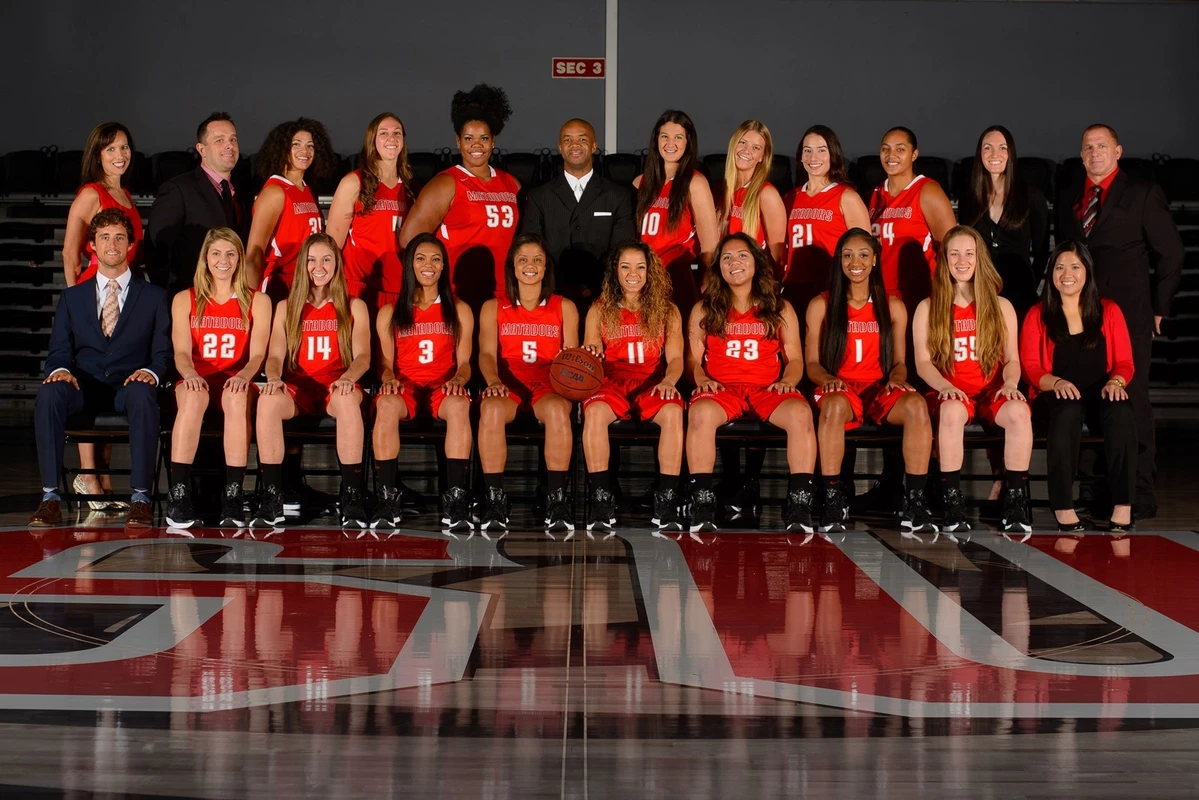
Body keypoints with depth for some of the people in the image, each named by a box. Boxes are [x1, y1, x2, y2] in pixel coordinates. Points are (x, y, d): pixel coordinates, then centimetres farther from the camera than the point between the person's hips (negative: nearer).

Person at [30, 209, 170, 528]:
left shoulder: (153, 296, 14)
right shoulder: (73, 297, 19)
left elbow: (163, 352, 8)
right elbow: (58, 352, 13)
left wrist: (151, 372, -16)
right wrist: (59, 370, -11)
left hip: (129, 386, -2)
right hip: (84, 387, 2)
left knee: (142, 393, -39)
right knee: (48, 394, -33)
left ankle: (140, 497, -37)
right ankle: (50, 496, -31)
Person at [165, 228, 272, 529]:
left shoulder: (257, 301, 12)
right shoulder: (184, 300, 14)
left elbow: (257, 354, 1)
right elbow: (181, 351, 2)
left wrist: (244, 376, -22)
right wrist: (189, 373, -22)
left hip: (237, 382, 0)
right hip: (197, 380, 0)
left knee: (236, 397, -37)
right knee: (193, 396, -37)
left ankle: (233, 496, -40)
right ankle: (179, 494, -40)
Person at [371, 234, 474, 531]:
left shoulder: (459, 311, 15)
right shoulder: (390, 312, 15)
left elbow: (464, 362, 10)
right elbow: (385, 361, 11)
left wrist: (458, 379, -12)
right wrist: (388, 378, -12)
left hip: (444, 386, 0)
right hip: (404, 386, 0)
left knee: (459, 405, -38)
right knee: (386, 404, -37)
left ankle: (455, 497, -37)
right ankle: (387, 497, -34)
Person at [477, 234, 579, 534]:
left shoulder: (565, 307, 19)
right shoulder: (493, 307, 18)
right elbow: (487, 353, 3)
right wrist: (493, 381, -19)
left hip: (548, 385, 0)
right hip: (507, 385, 0)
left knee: (557, 409, -38)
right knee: (490, 408, -37)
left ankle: (557, 501, -35)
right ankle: (495, 500, -33)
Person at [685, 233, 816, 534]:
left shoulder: (780, 309, 16)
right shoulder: (704, 310, 16)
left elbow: (795, 358, 13)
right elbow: (693, 357, 11)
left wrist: (788, 380, -8)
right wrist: (701, 378, -10)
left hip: (768, 388, 1)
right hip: (721, 388, -1)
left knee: (800, 413, -34)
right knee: (701, 412, -38)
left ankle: (800, 506, -31)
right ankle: (702, 506, -33)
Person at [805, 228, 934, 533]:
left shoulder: (893, 307, 14)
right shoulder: (821, 305, 9)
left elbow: (899, 361, 14)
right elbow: (812, 363, 6)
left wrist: (896, 378, -10)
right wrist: (827, 379, -16)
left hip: (880, 390, 2)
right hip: (840, 390, -2)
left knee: (916, 404, -33)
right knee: (833, 405, -40)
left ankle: (915, 499, -30)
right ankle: (833, 499, -34)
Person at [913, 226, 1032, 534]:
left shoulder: (1001, 307, 14)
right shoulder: (927, 308, 9)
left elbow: (1012, 359, 10)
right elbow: (923, 362, 2)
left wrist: (1010, 384, -12)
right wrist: (945, 386, -18)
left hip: (992, 392, 1)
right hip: (951, 394, -1)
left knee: (1019, 411, -34)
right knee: (953, 411, -38)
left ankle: (1016, 501, -25)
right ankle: (953, 502, -31)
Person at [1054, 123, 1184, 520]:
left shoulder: (1143, 194, 3)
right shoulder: (1067, 196, 16)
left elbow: (1170, 253, 4)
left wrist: (1158, 307, 2)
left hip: (1129, 313, -4)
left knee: (1132, 398, -6)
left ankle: (1141, 494, -1)